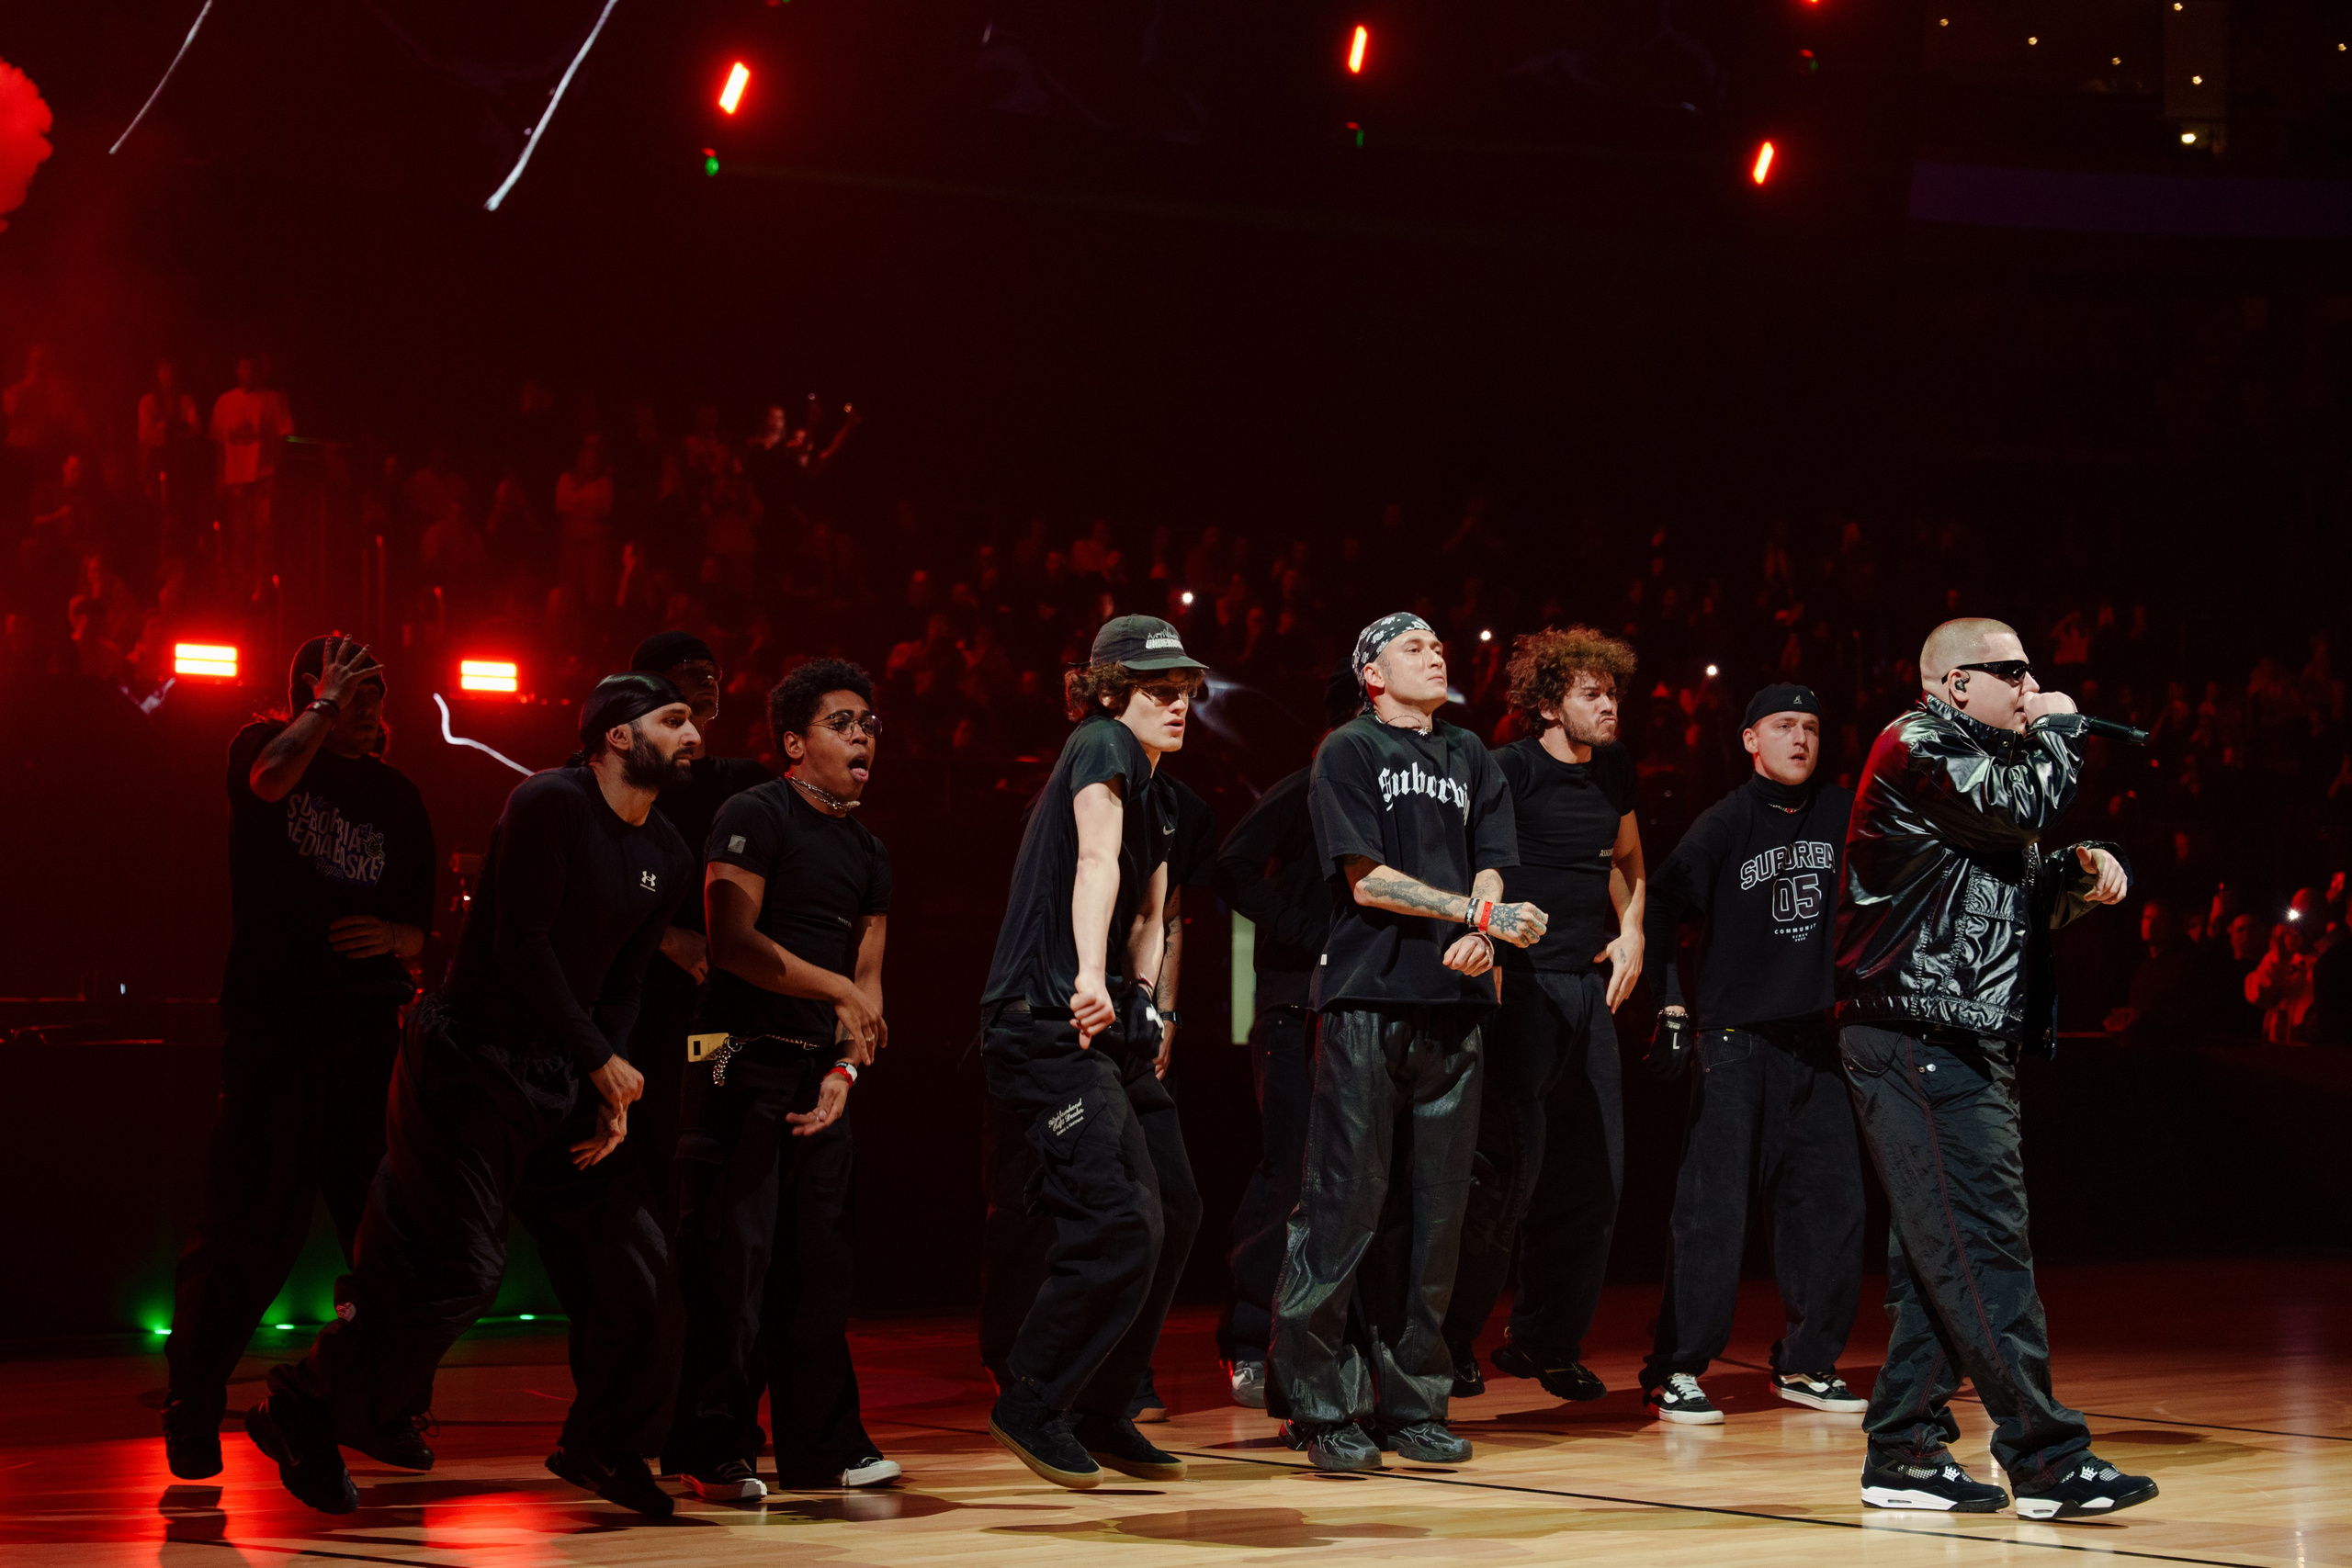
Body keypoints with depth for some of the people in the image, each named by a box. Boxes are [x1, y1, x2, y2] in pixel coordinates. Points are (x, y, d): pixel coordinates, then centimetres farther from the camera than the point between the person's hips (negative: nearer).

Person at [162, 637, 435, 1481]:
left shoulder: (396, 795, 17)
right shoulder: (263, 743, 7)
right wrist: (328, 704, -8)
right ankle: (191, 1410, 4)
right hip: (270, 1022, -4)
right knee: (248, 1224, -7)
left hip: (368, 1023, 4)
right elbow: (271, 779, -19)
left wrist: (392, 937, -5)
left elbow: (420, 928, 17)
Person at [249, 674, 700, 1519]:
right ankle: (300, 1416, 6)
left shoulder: (667, 857, 9)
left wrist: (611, 1098, -1)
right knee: (453, 1269, -12)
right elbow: (521, 944, -20)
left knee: (631, 1258, 4)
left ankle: (603, 1446, 21)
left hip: (562, 1077, 8)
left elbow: (621, 983, 13)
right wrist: (602, 1061, -16)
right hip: (471, 1062, -8)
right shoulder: (549, 803, -16)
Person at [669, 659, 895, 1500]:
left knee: (819, 1256, 7)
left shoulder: (869, 851, 17)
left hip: (818, 1069, 7)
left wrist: (845, 1070, 1)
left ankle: (821, 1445, 13)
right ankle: (714, 1452, -4)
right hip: (743, 1060, -7)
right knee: (735, 1256, -9)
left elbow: (867, 975, 16)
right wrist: (836, 988, -17)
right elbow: (733, 941, -16)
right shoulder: (754, 817, -6)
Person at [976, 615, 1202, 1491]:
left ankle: (1102, 1412, 21)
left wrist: (1143, 996, 3)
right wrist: (1092, 978, -40)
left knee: (1172, 1209, 11)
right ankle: (1030, 1407, -2)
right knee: (1121, 1222, -16)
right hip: (1049, 1025, -10)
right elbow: (1096, 859, -25)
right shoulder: (1103, 747, -9)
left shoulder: (1158, 799, 20)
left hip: (1111, 1027, 10)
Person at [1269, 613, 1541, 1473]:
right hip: (1366, 1003, -5)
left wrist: (1481, 938, -10)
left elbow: (1490, 867, 11)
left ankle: (1410, 1400, 12)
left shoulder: (1468, 756, 19)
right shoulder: (1347, 752, 2)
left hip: (1452, 1001, 5)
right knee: (1345, 1205, -6)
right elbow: (1368, 879, -7)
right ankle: (1320, 1404, 0)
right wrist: (1482, 914, -12)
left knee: (1436, 1210, 5)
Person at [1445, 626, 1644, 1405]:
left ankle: (1547, 1342, 17)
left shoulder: (1613, 769, 14)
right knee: (1512, 1166, -10)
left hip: (1591, 986, 7)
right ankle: (1454, 1343, 2)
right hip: (1521, 984, -7)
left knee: (1594, 1174, 6)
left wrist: (1631, 932, 14)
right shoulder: (1511, 770, -8)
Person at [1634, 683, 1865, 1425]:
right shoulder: (1725, 823, -5)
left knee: (1831, 1203, 5)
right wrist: (1674, 1007, -9)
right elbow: (1659, 910, -4)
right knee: (1714, 1209, -7)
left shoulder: (1842, 814, 7)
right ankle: (1676, 1370, -2)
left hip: (1816, 1038, 5)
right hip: (1733, 1036, -5)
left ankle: (1806, 1363, 17)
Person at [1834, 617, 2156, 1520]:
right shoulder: (1916, 748, -6)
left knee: (1939, 1252, 9)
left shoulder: (1982, 760, 24)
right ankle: (2048, 1460, -17)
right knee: (1983, 1243, -13)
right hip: (1919, 1035, -10)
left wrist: (2080, 876, 6)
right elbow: (2020, 812, -19)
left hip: (1965, 1043, 10)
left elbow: (2023, 896, 27)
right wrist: (2058, 732, -1)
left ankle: (1906, 1454, 11)